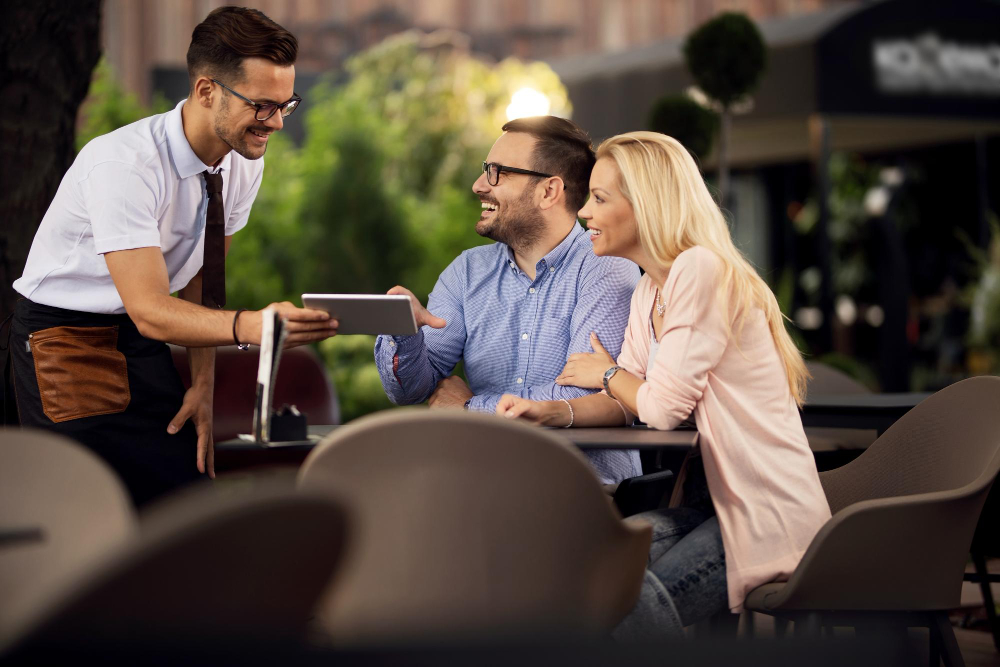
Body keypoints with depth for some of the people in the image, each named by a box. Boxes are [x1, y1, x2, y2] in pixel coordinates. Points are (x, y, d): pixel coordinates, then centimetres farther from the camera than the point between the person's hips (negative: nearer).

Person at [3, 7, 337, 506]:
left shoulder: (245, 162, -5)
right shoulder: (124, 165, -28)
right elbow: (150, 311, -33)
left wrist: (203, 385, 0)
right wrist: (249, 327, -49)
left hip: (140, 339, 7)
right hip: (67, 335, -7)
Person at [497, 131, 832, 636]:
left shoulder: (702, 271, -16)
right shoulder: (649, 292, 14)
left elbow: (664, 405, -19)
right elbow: (626, 402, 11)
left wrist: (607, 373, 2)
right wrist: (553, 412, -9)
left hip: (762, 513, -9)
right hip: (708, 498, 9)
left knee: (628, 602, -28)